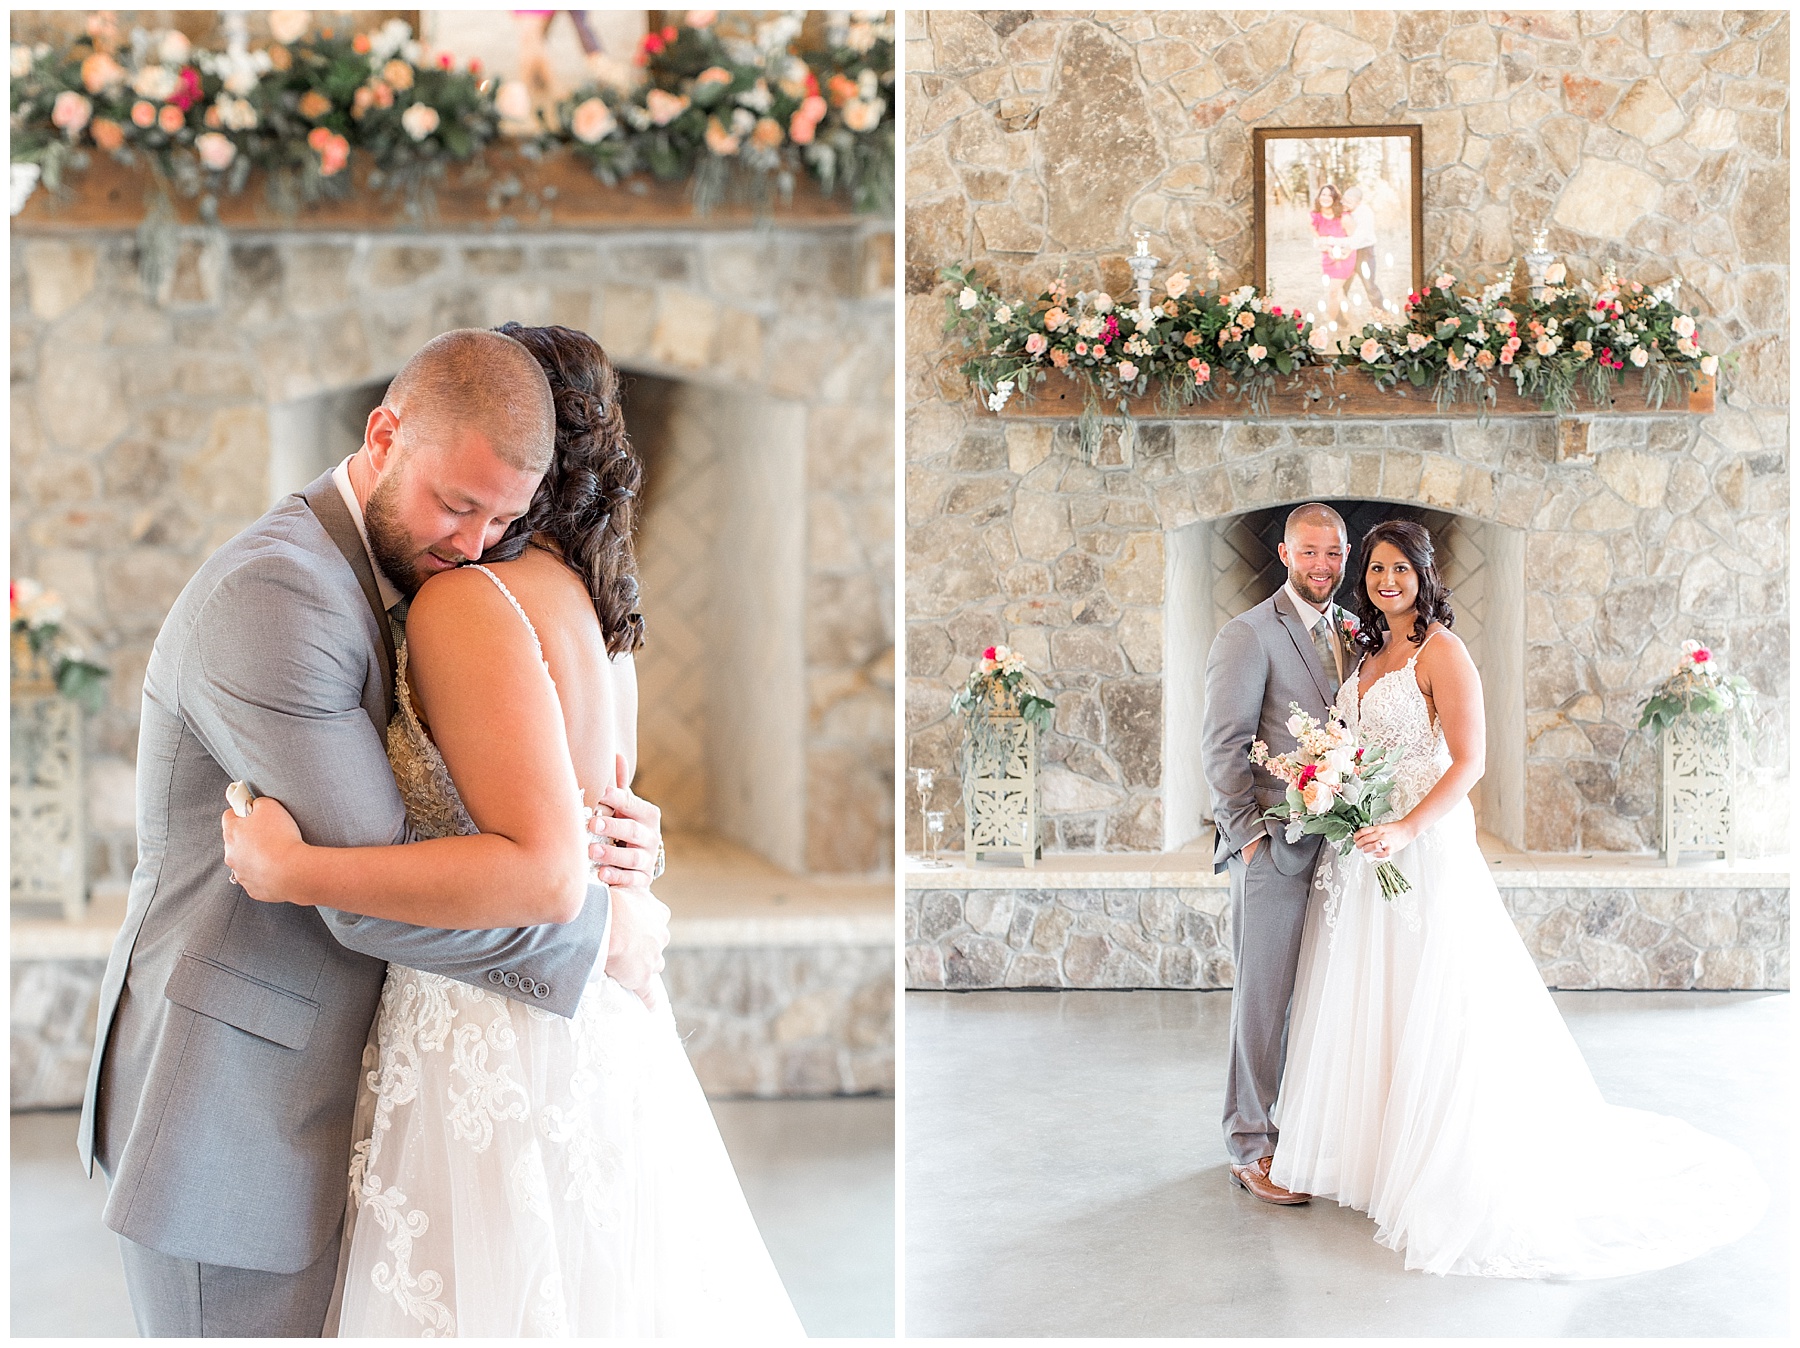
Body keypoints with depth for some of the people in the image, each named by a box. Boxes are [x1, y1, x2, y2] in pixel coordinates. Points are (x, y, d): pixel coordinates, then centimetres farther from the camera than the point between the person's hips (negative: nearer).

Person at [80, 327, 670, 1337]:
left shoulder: (379, 590, 11)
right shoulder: (272, 594, -21)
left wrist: (614, 840, -9)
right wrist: (601, 927, -14)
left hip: (304, 1089, 9)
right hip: (226, 1111, -9)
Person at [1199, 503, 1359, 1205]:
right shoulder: (1248, 635, -6)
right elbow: (1222, 748, -9)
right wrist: (1250, 835, -12)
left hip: (1340, 848, 6)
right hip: (1276, 851, -6)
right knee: (1265, 996, -1)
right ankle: (1251, 1148, 9)